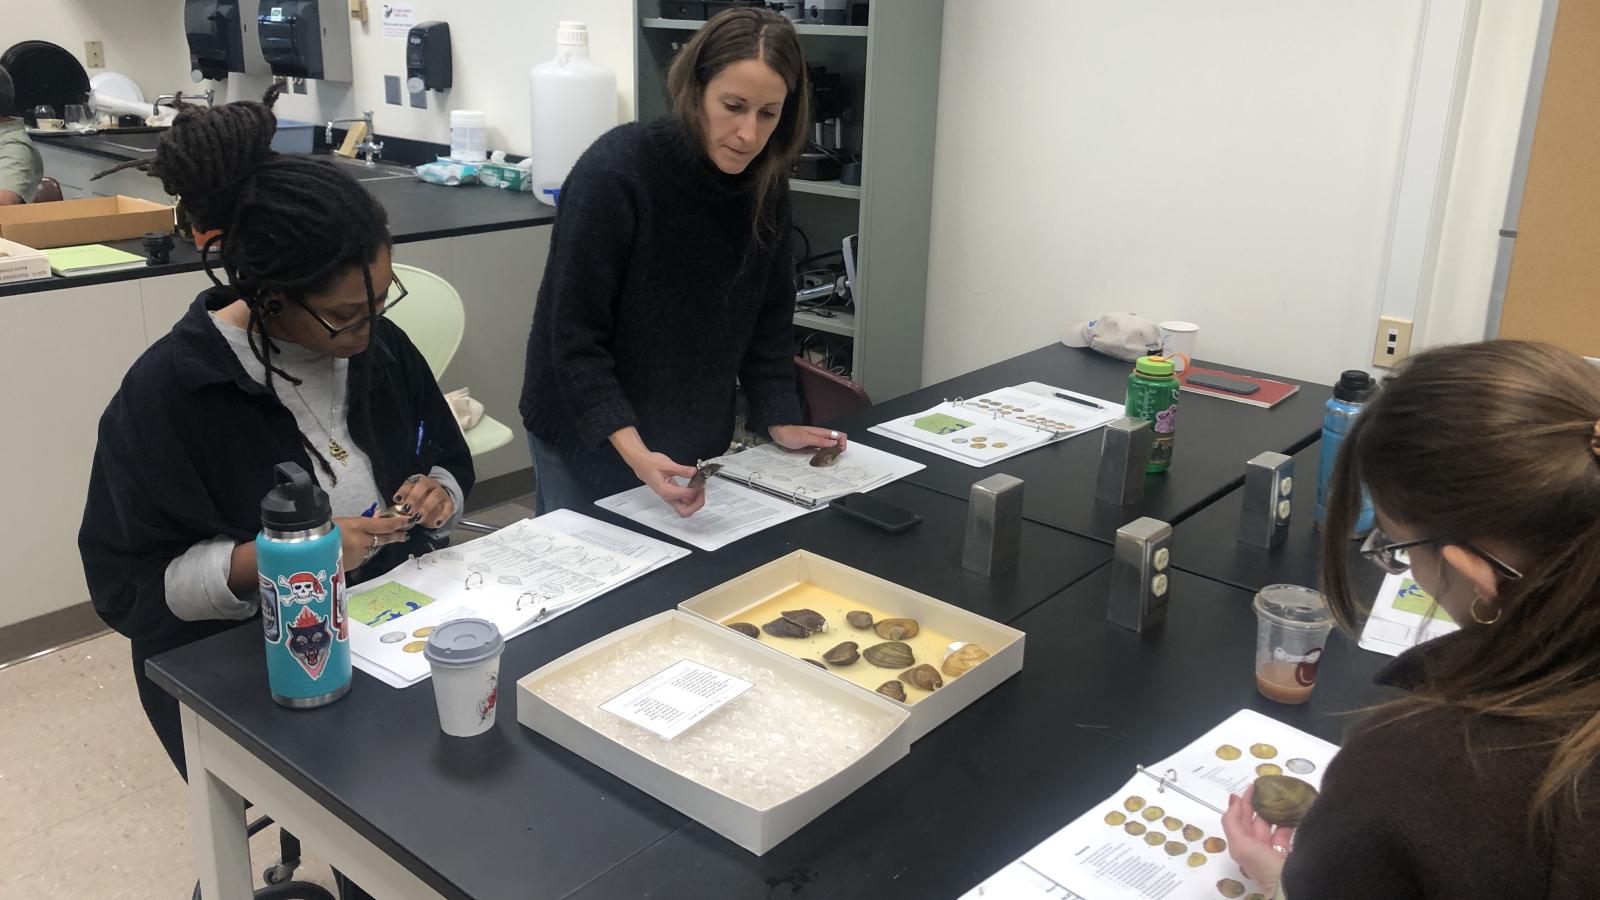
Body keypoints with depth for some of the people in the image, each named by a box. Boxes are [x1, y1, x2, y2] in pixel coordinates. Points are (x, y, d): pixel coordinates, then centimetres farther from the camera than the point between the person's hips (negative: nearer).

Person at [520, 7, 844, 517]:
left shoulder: (765, 184, -7)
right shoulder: (616, 171, -24)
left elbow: (768, 316, 4)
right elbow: (575, 338, -24)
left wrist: (779, 420, -4)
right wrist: (634, 452, -34)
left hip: (698, 438, 5)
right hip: (590, 435, -5)